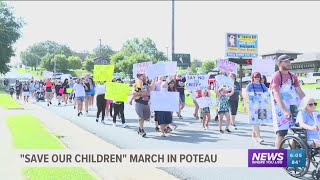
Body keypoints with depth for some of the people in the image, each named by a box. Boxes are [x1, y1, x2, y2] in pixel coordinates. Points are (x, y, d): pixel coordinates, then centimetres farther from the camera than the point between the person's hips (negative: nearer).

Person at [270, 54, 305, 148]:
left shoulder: (293, 77, 12)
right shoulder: (276, 76, -8)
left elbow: (300, 92, 11)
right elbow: (276, 95, -17)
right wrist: (285, 110, -25)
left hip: (294, 107, 6)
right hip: (281, 109, -6)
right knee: (281, 132, -6)